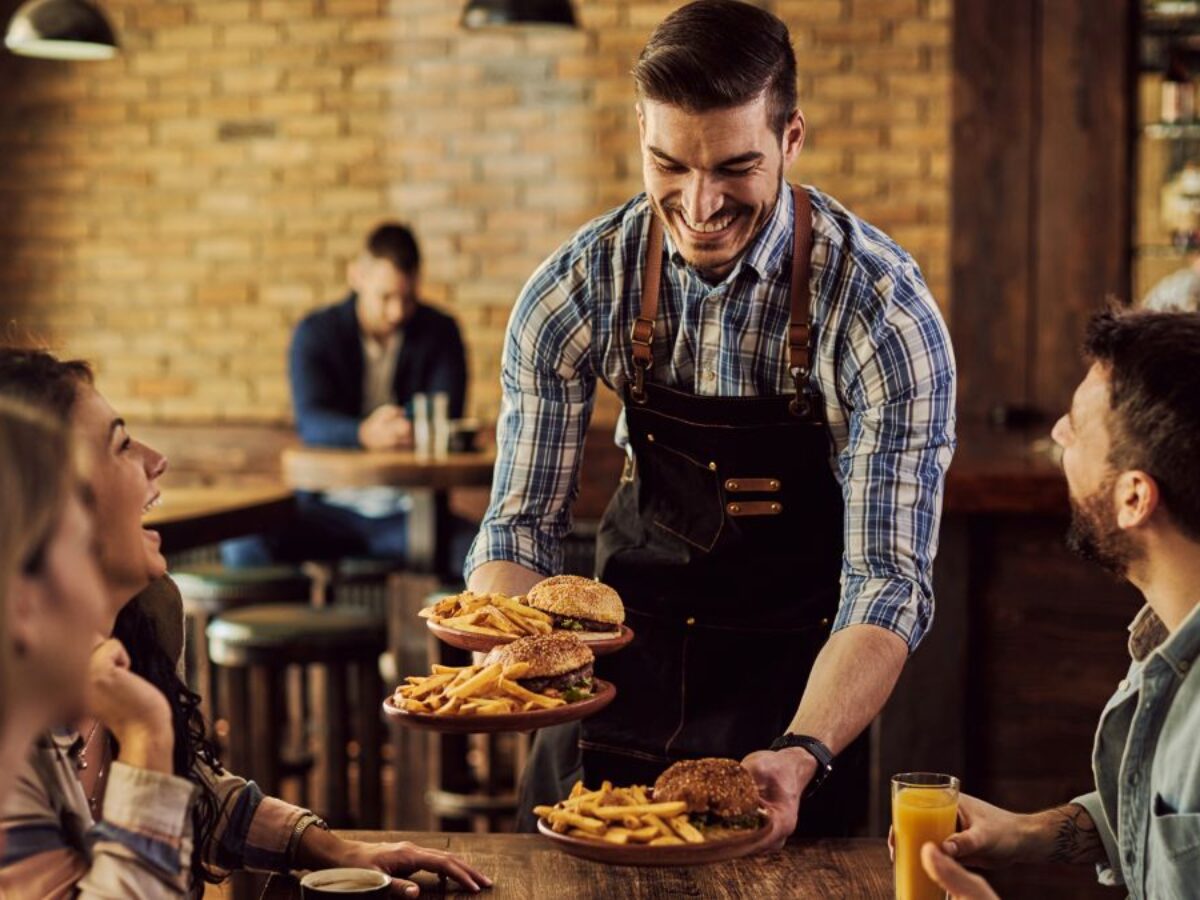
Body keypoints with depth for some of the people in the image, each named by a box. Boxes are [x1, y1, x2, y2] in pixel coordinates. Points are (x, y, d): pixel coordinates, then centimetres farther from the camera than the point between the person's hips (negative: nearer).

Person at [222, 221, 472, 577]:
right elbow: (310, 421, -15)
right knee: (243, 546, -28)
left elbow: (446, 415, -8)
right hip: (331, 506, 0)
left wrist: (401, 425, -31)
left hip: (409, 511, 0)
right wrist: (365, 433, -38)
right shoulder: (316, 332, 2)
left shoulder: (439, 332, 5)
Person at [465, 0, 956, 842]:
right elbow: (523, 522, -10)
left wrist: (802, 756, -42)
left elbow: (887, 581, -25)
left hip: (793, 677, -2)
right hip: (629, 647, 3)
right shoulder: (578, 289, -16)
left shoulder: (883, 309, -24)